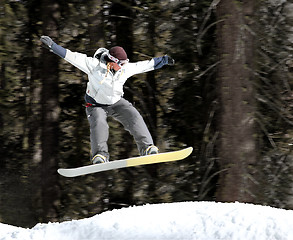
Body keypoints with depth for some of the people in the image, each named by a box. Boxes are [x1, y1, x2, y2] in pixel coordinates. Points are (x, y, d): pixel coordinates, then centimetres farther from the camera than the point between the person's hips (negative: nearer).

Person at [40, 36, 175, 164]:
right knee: (99, 124, -32)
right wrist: (52, 46, -31)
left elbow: (146, 65, 5)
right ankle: (100, 155, -31)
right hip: (96, 105, -4)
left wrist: (164, 60, 11)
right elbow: (73, 57, -26)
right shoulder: (94, 65, -23)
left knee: (133, 116, -18)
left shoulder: (126, 69, -9)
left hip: (116, 102, 4)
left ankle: (147, 147, -19)